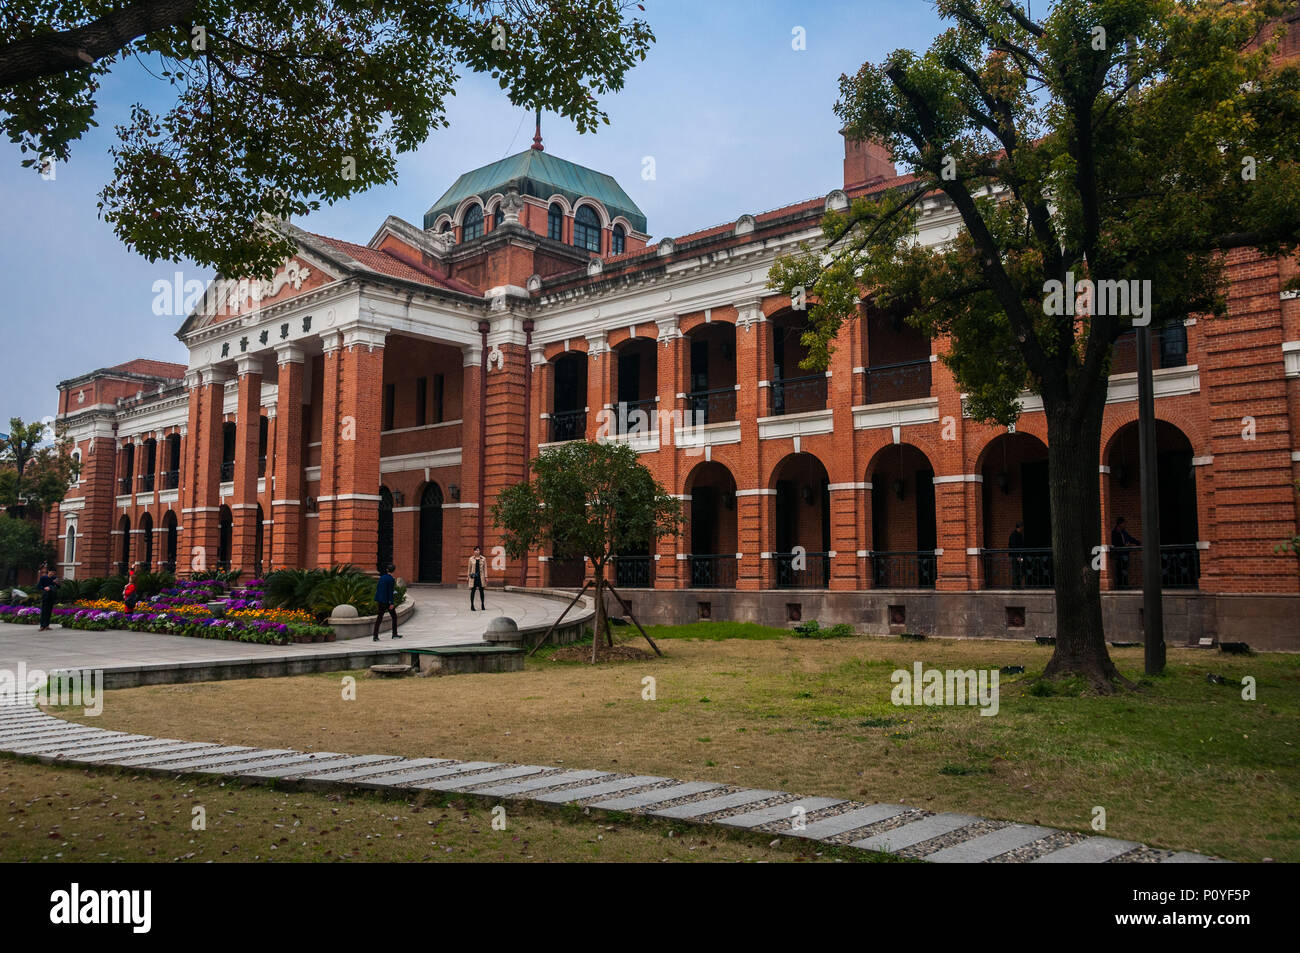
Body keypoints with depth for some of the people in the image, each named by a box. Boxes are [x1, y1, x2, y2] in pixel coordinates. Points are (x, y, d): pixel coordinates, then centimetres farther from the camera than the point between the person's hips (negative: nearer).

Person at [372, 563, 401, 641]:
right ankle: (394, 634, 16)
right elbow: (390, 592, -17)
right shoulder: (391, 579, -14)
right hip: (387, 601, -6)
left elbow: (377, 588, 12)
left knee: (379, 617, 5)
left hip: (380, 600, 6)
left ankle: (375, 636, -3)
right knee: (394, 616, 11)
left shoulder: (382, 577, 6)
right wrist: (391, 603, -16)